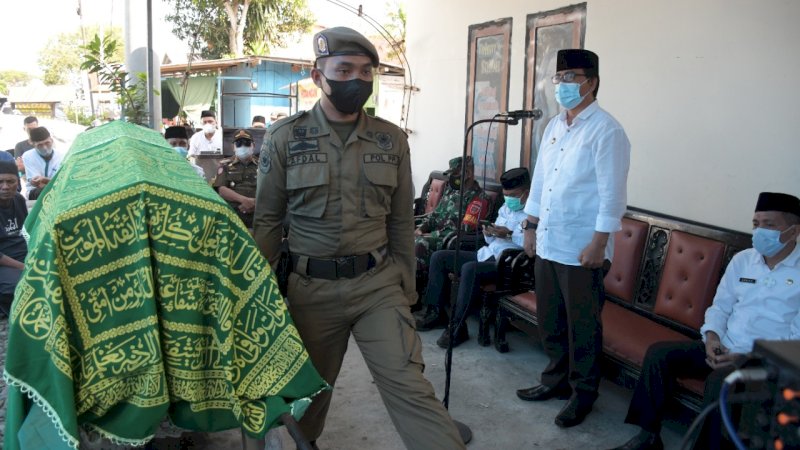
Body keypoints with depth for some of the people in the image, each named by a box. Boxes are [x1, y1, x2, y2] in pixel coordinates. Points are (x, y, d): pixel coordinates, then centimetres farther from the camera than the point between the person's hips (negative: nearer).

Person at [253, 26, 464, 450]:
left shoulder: (392, 140, 1)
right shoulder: (284, 139, -4)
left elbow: (401, 221, 8)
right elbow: (267, 221, 1)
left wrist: (407, 287, 9)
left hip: (379, 284, 0)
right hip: (310, 288, 0)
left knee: (409, 387, -6)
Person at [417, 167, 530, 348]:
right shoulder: (506, 208, 20)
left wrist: (509, 234, -22)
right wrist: (489, 233, 3)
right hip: (486, 254, 9)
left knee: (470, 268, -37)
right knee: (438, 257, 1)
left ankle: (459, 326, -27)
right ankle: (436, 312, 3)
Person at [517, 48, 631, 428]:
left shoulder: (606, 130, -11)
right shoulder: (554, 127, 13)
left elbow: (612, 193, -15)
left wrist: (599, 243, -18)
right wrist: (531, 226, 15)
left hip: (581, 249, -7)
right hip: (547, 243, 7)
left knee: (582, 326, 5)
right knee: (550, 321, 17)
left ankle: (583, 393, 21)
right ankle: (557, 379, 34)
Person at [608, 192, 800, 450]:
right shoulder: (742, 259, 11)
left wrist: (748, 357, -19)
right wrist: (712, 336, -6)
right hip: (723, 348, 6)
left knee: (719, 382, -35)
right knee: (659, 353, -12)